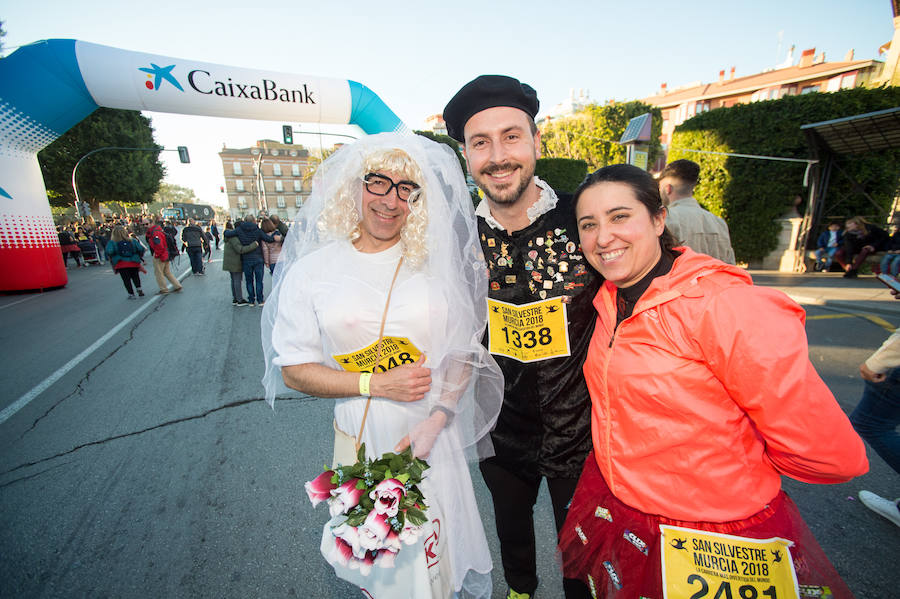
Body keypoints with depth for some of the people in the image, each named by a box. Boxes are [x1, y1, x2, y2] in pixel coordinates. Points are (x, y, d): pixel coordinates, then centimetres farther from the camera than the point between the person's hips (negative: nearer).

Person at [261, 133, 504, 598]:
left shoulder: (438, 264, -5)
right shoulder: (312, 271, -7)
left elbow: (465, 351, -2)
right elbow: (293, 368, -5)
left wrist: (436, 421, -13)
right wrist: (377, 384, -17)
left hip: (434, 436, 1)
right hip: (362, 440, 0)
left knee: (446, 544, 21)